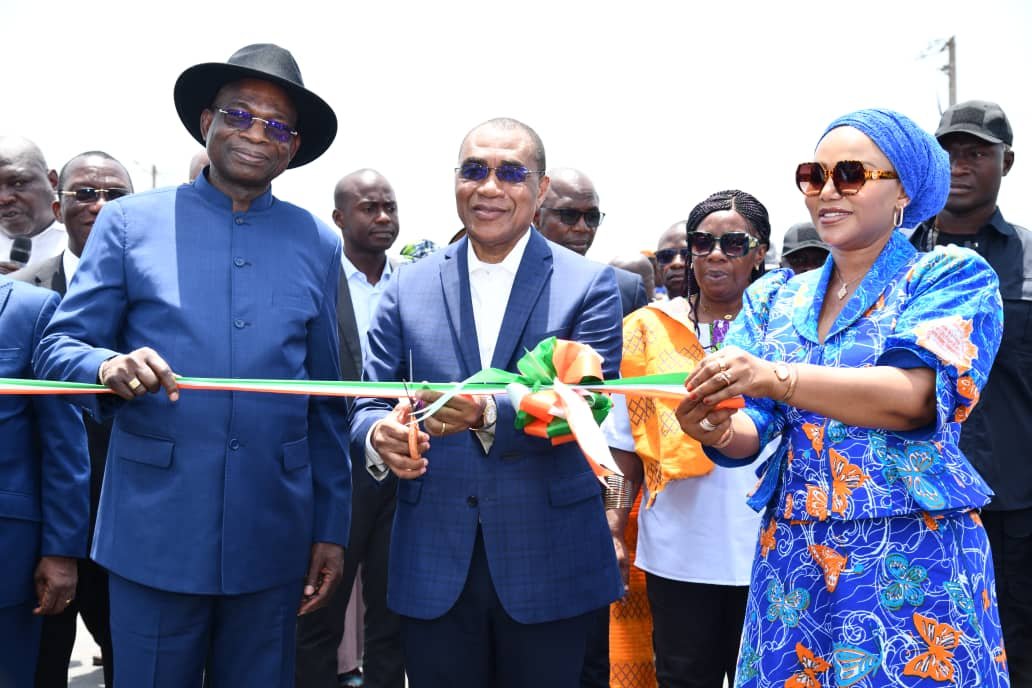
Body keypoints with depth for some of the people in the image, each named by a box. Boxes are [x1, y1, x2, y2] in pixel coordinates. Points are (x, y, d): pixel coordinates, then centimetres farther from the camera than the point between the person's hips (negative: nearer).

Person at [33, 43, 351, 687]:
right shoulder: (130, 221, 2)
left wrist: (332, 529, 7)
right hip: (154, 529, -1)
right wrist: (110, 366, -23)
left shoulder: (317, 243, 7)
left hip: (272, 536, 2)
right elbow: (58, 347, 0)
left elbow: (327, 401, 9)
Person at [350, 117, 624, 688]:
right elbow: (369, 404, 4)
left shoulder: (588, 284, -1)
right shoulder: (407, 287, 6)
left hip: (548, 563, -1)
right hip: (432, 564, 2)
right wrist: (379, 437, -21)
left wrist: (487, 414, -30)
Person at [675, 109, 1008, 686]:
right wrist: (719, 429, -21)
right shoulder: (775, 298, 9)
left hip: (913, 561, -3)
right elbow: (753, 430, 2)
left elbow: (916, 395, -20)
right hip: (792, 559, 4)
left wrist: (775, 378, -32)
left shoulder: (953, 276, -3)